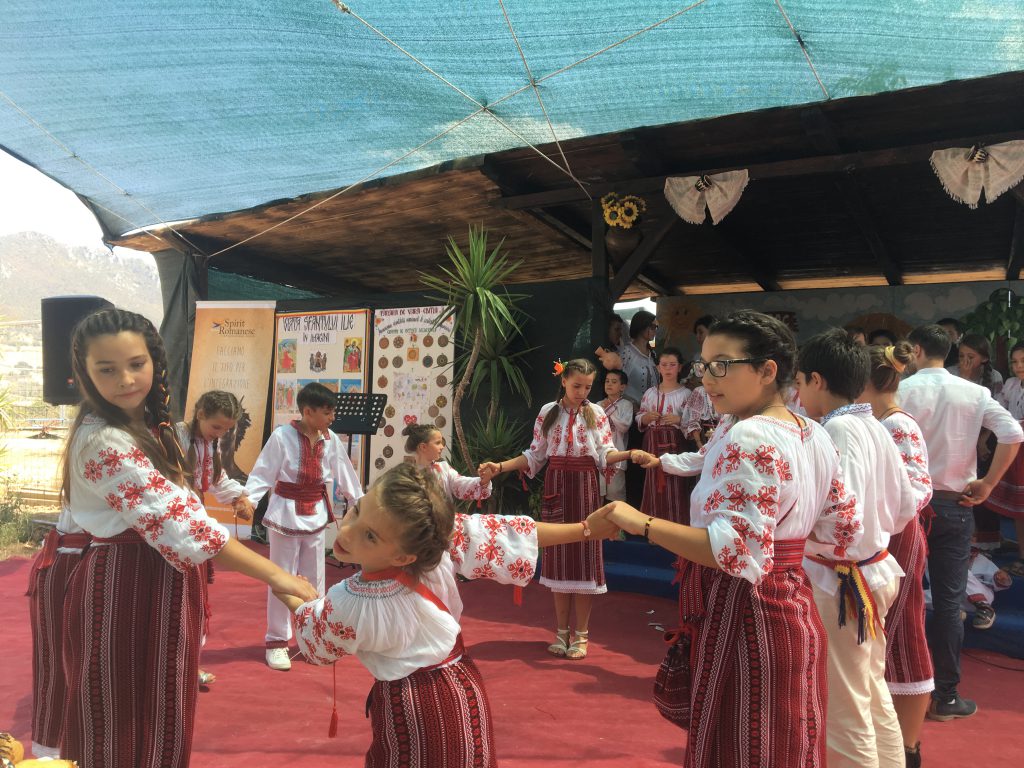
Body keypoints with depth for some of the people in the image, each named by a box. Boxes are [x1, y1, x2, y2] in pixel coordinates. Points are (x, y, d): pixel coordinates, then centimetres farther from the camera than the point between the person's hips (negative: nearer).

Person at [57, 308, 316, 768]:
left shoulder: (145, 425, 6)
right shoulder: (105, 443, -24)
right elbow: (177, 522, -29)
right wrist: (275, 575, -28)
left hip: (156, 580, 9)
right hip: (125, 589, -9)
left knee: (154, 716, 21)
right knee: (126, 725, 8)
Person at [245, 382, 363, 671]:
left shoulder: (331, 440, -1)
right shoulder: (282, 436, -16)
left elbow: (345, 475, 9)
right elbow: (262, 473, -14)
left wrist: (360, 503, 14)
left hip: (316, 515, 5)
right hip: (286, 514, -4)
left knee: (314, 579, 15)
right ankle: (276, 642, 21)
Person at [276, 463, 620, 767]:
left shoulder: (350, 606, -28)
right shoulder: (438, 541, -22)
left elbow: (317, 645, -6)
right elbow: (503, 535, -14)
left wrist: (296, 601, 15)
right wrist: (587, 527, -2)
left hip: (410, 712, -5)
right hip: (464, 692, 5)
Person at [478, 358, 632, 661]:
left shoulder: (596, 413, 1)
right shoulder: (548, 413, 4)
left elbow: (605, 456, -5)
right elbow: (534, 456, 5)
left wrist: (629, 453, -25)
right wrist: (500, 466, -5)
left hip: (585, 489, -1)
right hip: (556, 488, 1)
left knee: (584, 556, 0)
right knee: (558, 557, 6)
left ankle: (581, 633, 12)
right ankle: (562, 631, 18)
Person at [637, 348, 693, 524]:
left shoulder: (685, 394, -1)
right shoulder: (650, 393, 10)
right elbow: (639, 420, 14)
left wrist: (678, 420, -21)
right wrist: (647, 417, -6)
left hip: (674, 444, -3)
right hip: (653, 443, 4)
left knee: (674, 486, -4)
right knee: (654, 485, 7)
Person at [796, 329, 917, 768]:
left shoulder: (837, 429, -20)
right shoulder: (874, 427, 6)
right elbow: (905, 507, 12)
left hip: (839, 582, -9)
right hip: (874, 573, 9)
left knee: (845, 715, 5)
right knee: (875, 699, 22)